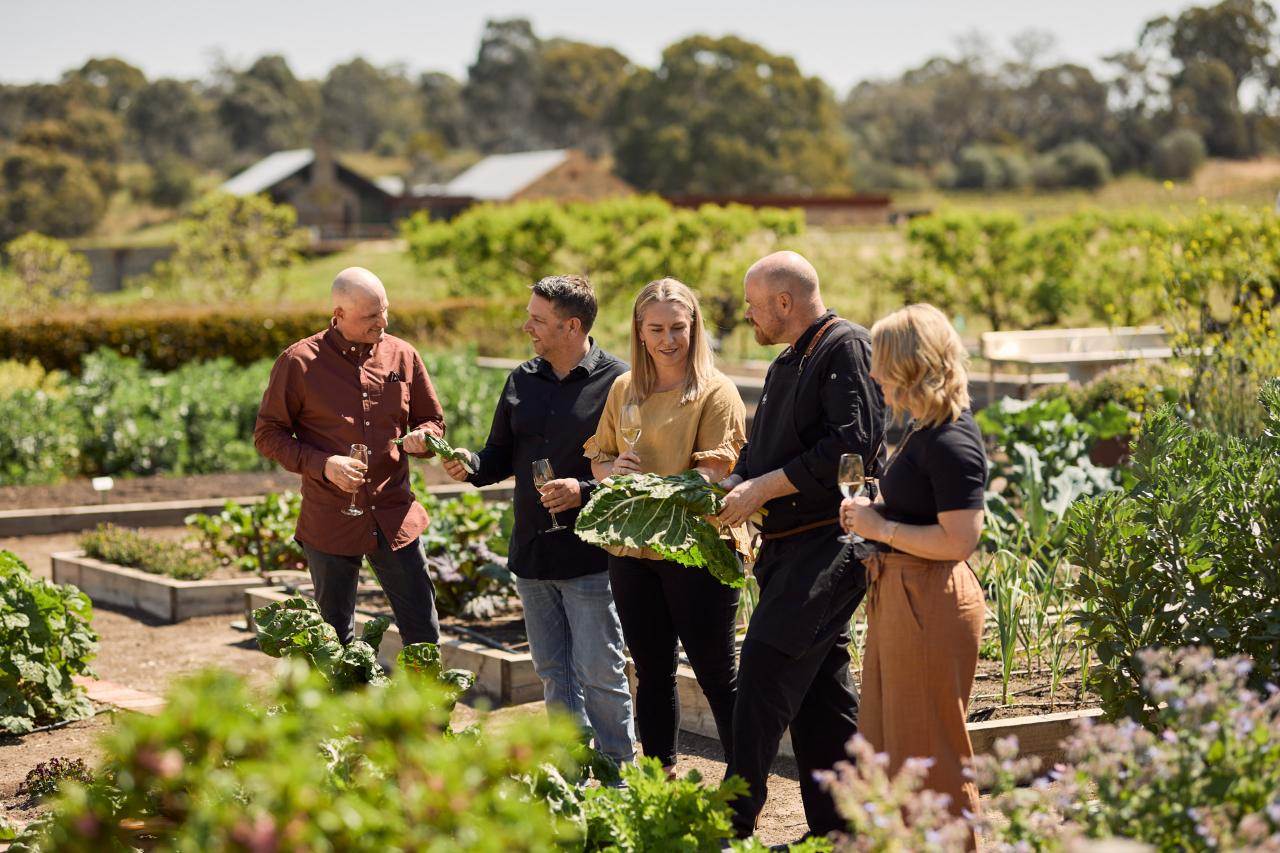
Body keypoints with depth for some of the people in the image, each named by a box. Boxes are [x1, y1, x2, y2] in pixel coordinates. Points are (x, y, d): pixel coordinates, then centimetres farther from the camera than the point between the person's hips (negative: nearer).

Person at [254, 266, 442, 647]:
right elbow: (268, 433, -2)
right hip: (330, 525, -2)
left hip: (395, 518, 2)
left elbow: (433, 421, 16)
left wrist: (421, 438, -9)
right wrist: (322, 465, -17)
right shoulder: (299, 362, -5)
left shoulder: (403, 356, 4)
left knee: (424, 636, 4)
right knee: (336, 645, 9)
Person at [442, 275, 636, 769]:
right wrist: (471, 467, -4)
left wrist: (584, 491, -23)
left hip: (590, 556, -7)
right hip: (531, 553, 7)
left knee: (599, 674, -3)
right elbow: (502, 455, 16)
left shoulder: (616, 382, -9)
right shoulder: (523, 381, 10)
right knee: (553, 673, 13)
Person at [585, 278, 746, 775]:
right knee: (652, 672, 13)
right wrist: (615, 468, -6)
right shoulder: (623, 389, 12)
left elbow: (714, 471, -14)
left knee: (716, 672, -2)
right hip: (632, 549, 5)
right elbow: (597, 459, 18)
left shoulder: (715, 391, -5)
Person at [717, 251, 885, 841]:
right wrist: (731, 487, 5)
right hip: (789, 545, 10)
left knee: (764, 676, -15)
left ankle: (733, 825, -13)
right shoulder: (787, 365, 20)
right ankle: (836, 830, 17)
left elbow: (853, 446, -20)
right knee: (821, 690, 11)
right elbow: (761, 453, 26)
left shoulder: (847, 348, -10)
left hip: (827, 542, -10)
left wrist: (763, 488, -16)